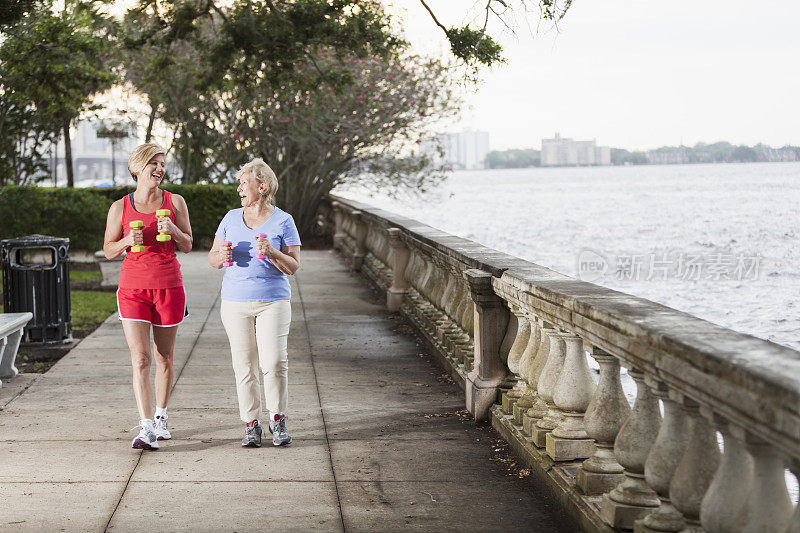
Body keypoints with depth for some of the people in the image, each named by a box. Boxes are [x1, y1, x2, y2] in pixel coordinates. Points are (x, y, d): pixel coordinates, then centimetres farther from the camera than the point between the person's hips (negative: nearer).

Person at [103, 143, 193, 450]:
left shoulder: (175, 202, 4)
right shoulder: (120, 208, 2)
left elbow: (187, 246, 6)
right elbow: (108, 251, 8)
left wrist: (173, 230, -14)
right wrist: (127, 240, -12)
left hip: (169, 287, 1)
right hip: (133, 288, -1)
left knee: (163, 358, 9)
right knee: (140, 359, -11)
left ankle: (161, 417, 27)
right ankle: (147, 430, -15)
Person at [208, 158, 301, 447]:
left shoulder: (283, 221, 1)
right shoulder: (231, 218, 12)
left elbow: (293, 266, -1)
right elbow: (212, 258, 15)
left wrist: (272, 252, -19)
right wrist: (222, 256, -8)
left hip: (273, 301, -3)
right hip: (235, 301, 3)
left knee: (274, 362, -11)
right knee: (244, 364, 0)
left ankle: (278, 419, 7)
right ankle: (251, 424, 8)